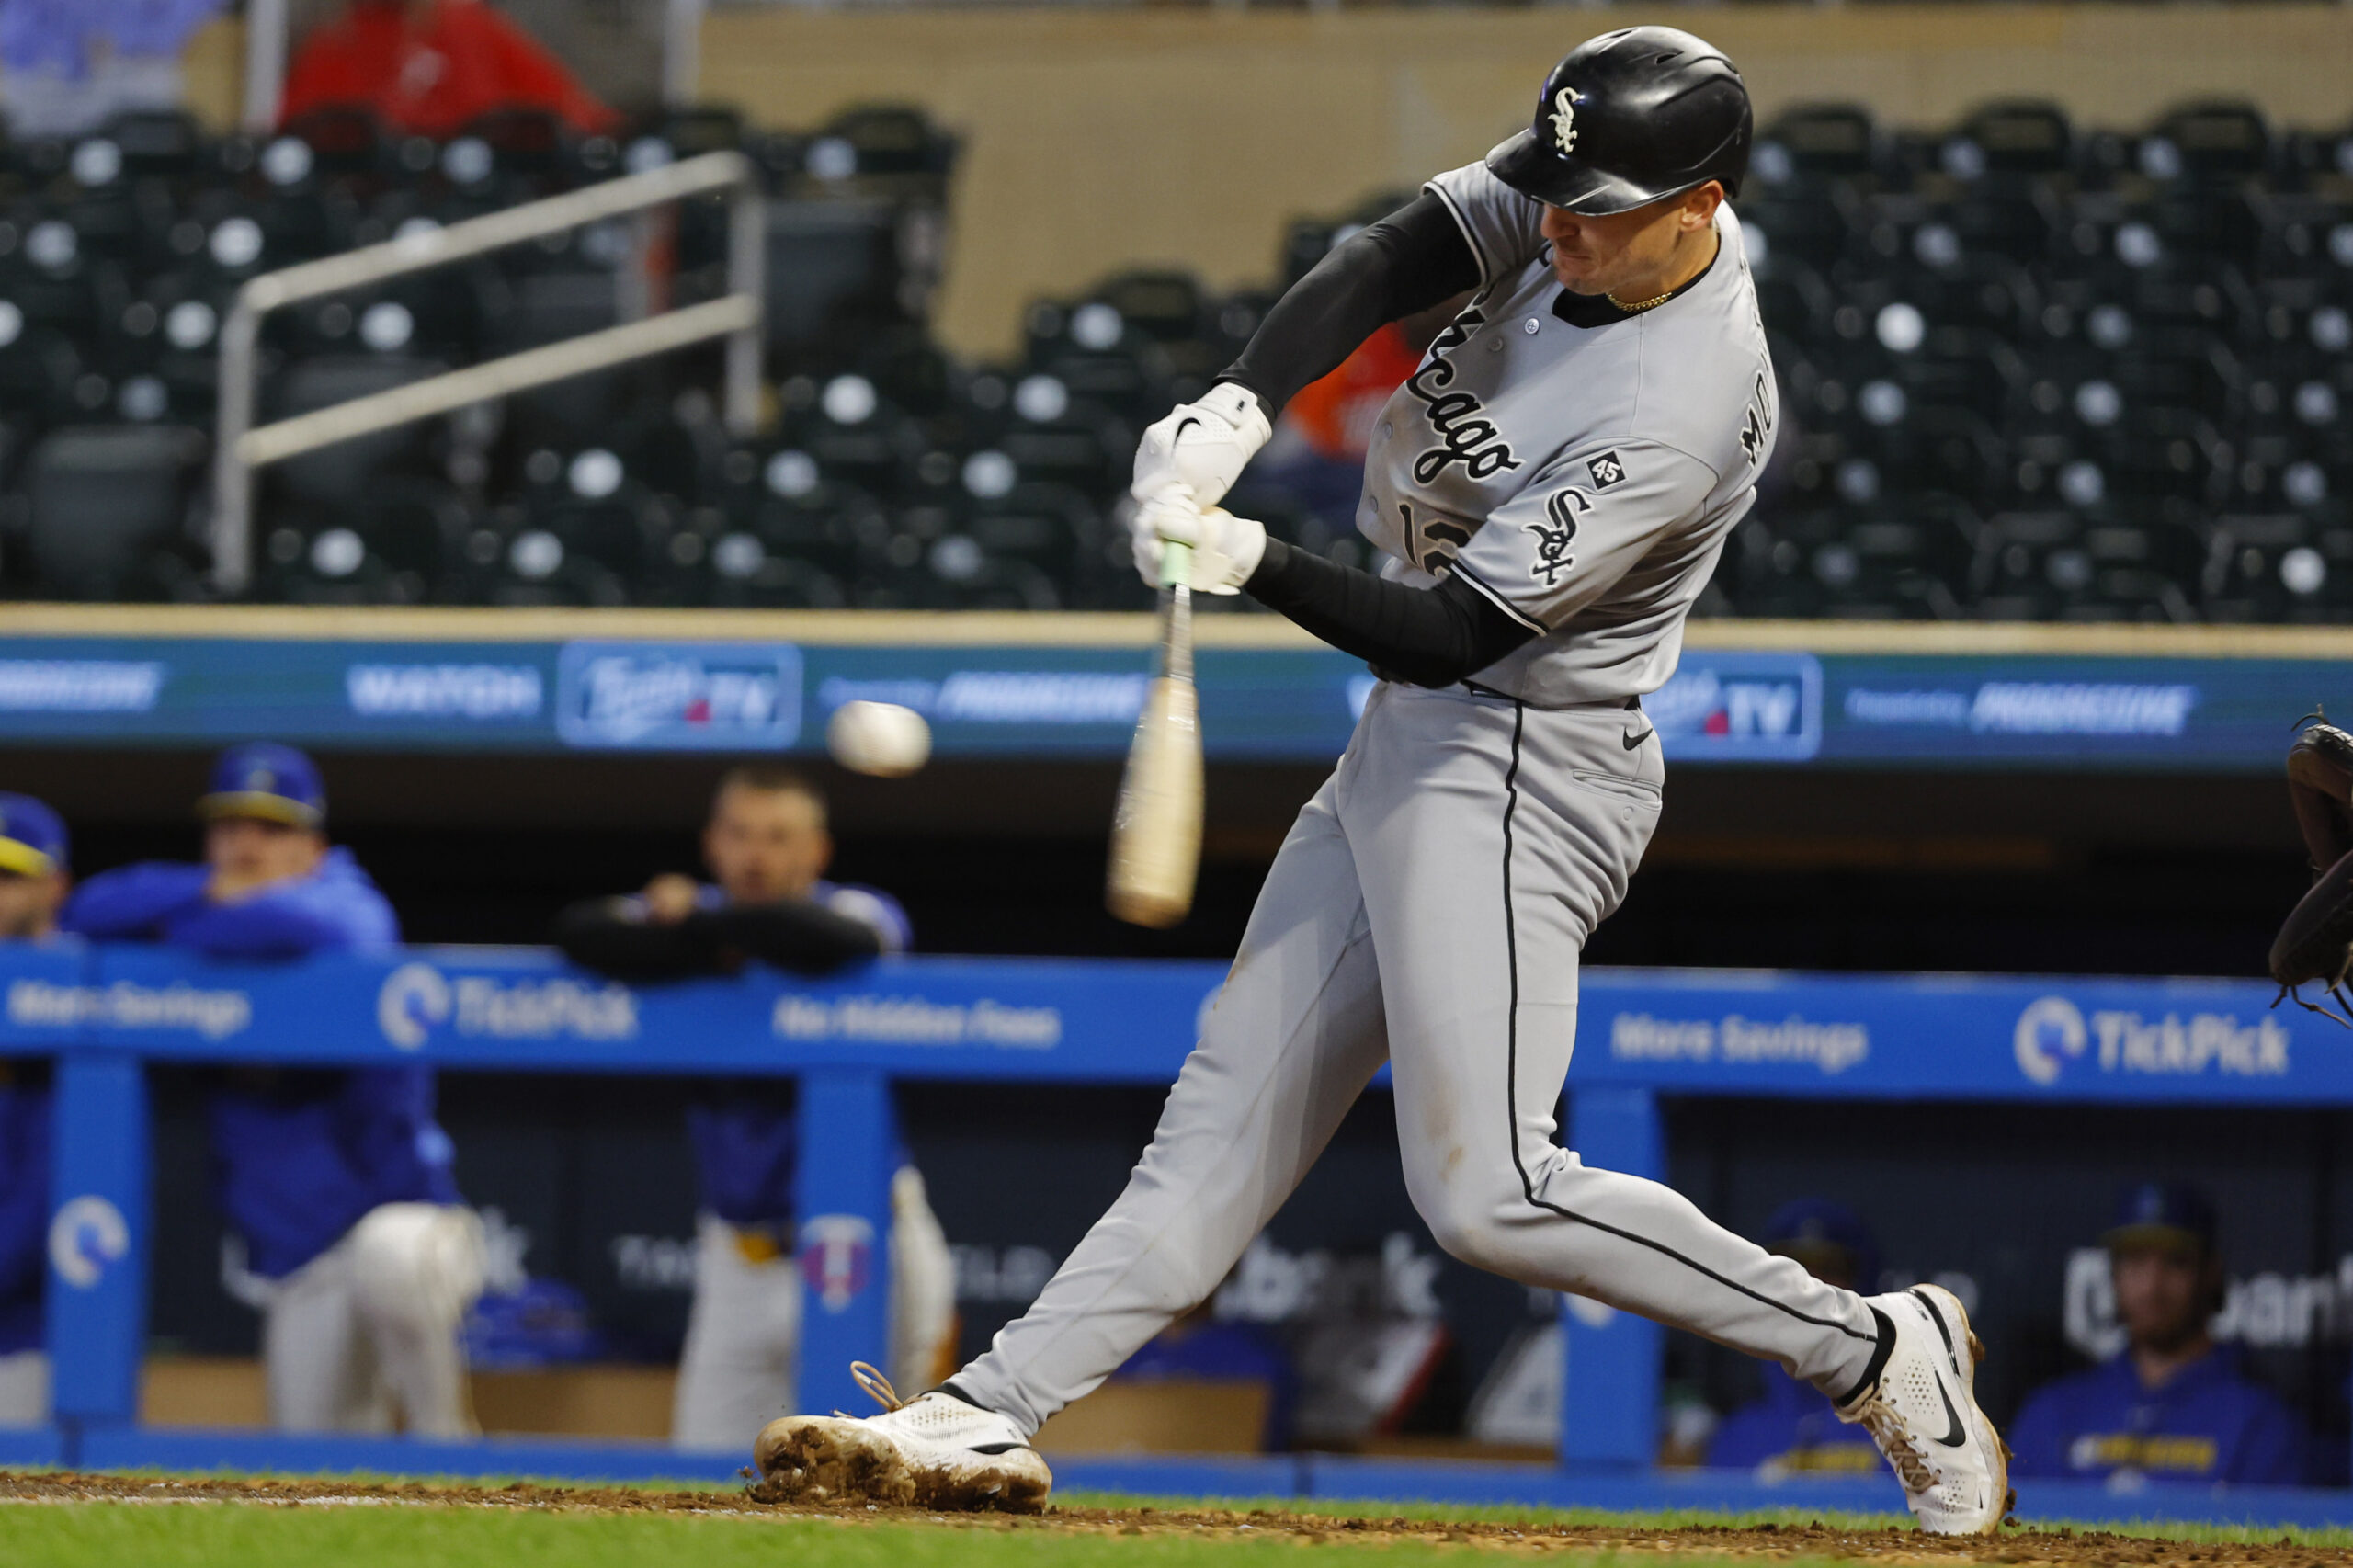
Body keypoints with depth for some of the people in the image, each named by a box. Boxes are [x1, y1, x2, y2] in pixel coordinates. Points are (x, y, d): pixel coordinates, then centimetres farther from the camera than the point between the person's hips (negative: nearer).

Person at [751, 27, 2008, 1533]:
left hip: (1520, 772, -9)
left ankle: (1873, 1350, -5)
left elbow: (1455, 635, -24)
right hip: (1414, 739, 9)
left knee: (1486, 1191, -15)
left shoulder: (1684, 414, -26)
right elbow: (1389, 265, -16)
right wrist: (1234, 412, -31)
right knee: (1233, 1107, 7)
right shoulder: (1571, 196, -3)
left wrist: (1253, 563, -31)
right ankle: (991, 1415, 6)